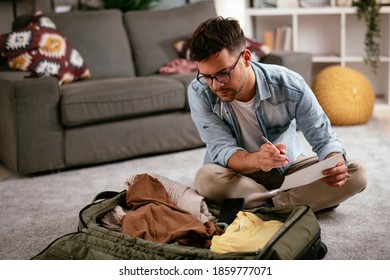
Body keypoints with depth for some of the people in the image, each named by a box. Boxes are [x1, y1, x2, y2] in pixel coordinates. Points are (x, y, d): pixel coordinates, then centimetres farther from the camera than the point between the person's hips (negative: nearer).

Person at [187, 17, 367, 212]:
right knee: (206, 179, -36)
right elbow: (222, 151, -26)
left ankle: (266, 206, -19)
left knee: (355, 174, -20)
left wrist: (335, 163, -39)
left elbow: (323, 138, -14)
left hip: (289, 166, 1)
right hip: (240, 172, -1)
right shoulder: (199, 93, -23)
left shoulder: (290, 86, -22)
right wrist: (257, 160, -50)